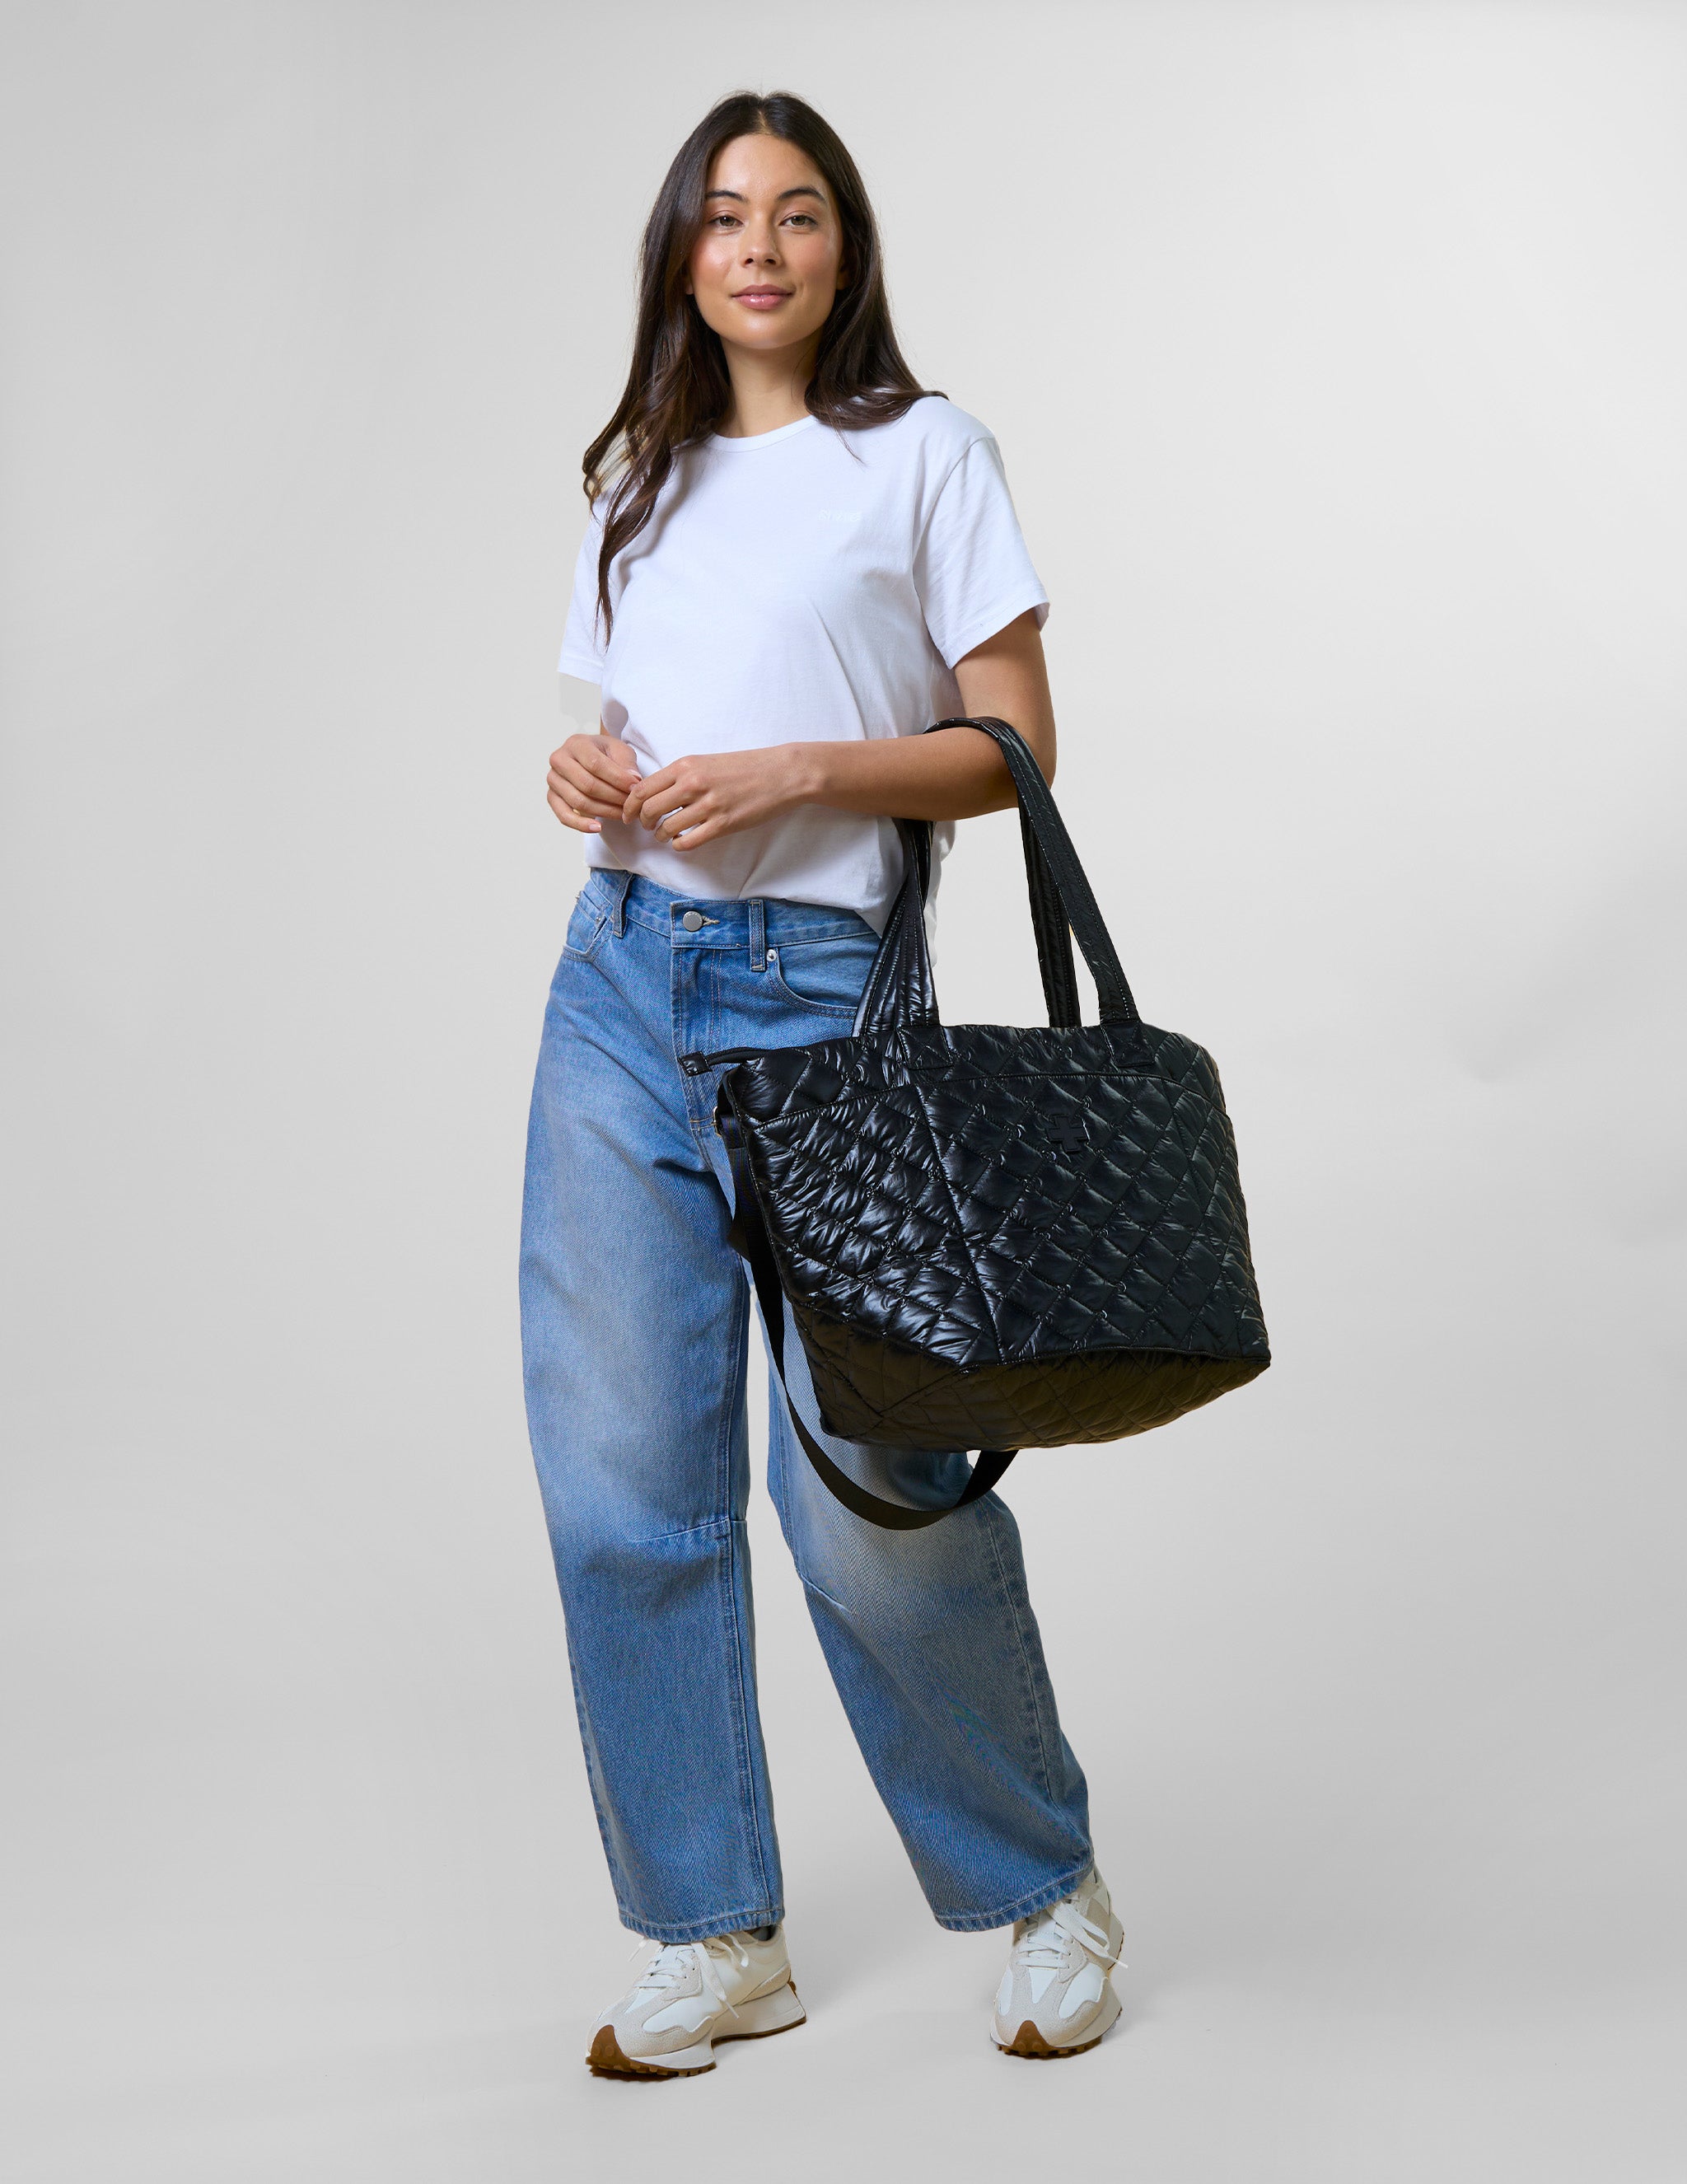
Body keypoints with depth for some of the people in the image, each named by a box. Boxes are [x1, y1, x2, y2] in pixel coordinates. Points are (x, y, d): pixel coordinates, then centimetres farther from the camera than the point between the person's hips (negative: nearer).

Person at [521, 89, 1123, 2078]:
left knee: (861, 1483, -6)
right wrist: (588, 776, 0)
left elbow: (1015, 748, -2)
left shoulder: (925, 454, 2)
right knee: (623, 1470, 1)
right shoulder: (642, 477, 17)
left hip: (823, 990, -5)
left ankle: (1044, 1888, 17)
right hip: (622, 978, 5)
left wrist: (797, 769, -15)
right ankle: (714, 1939, 14)